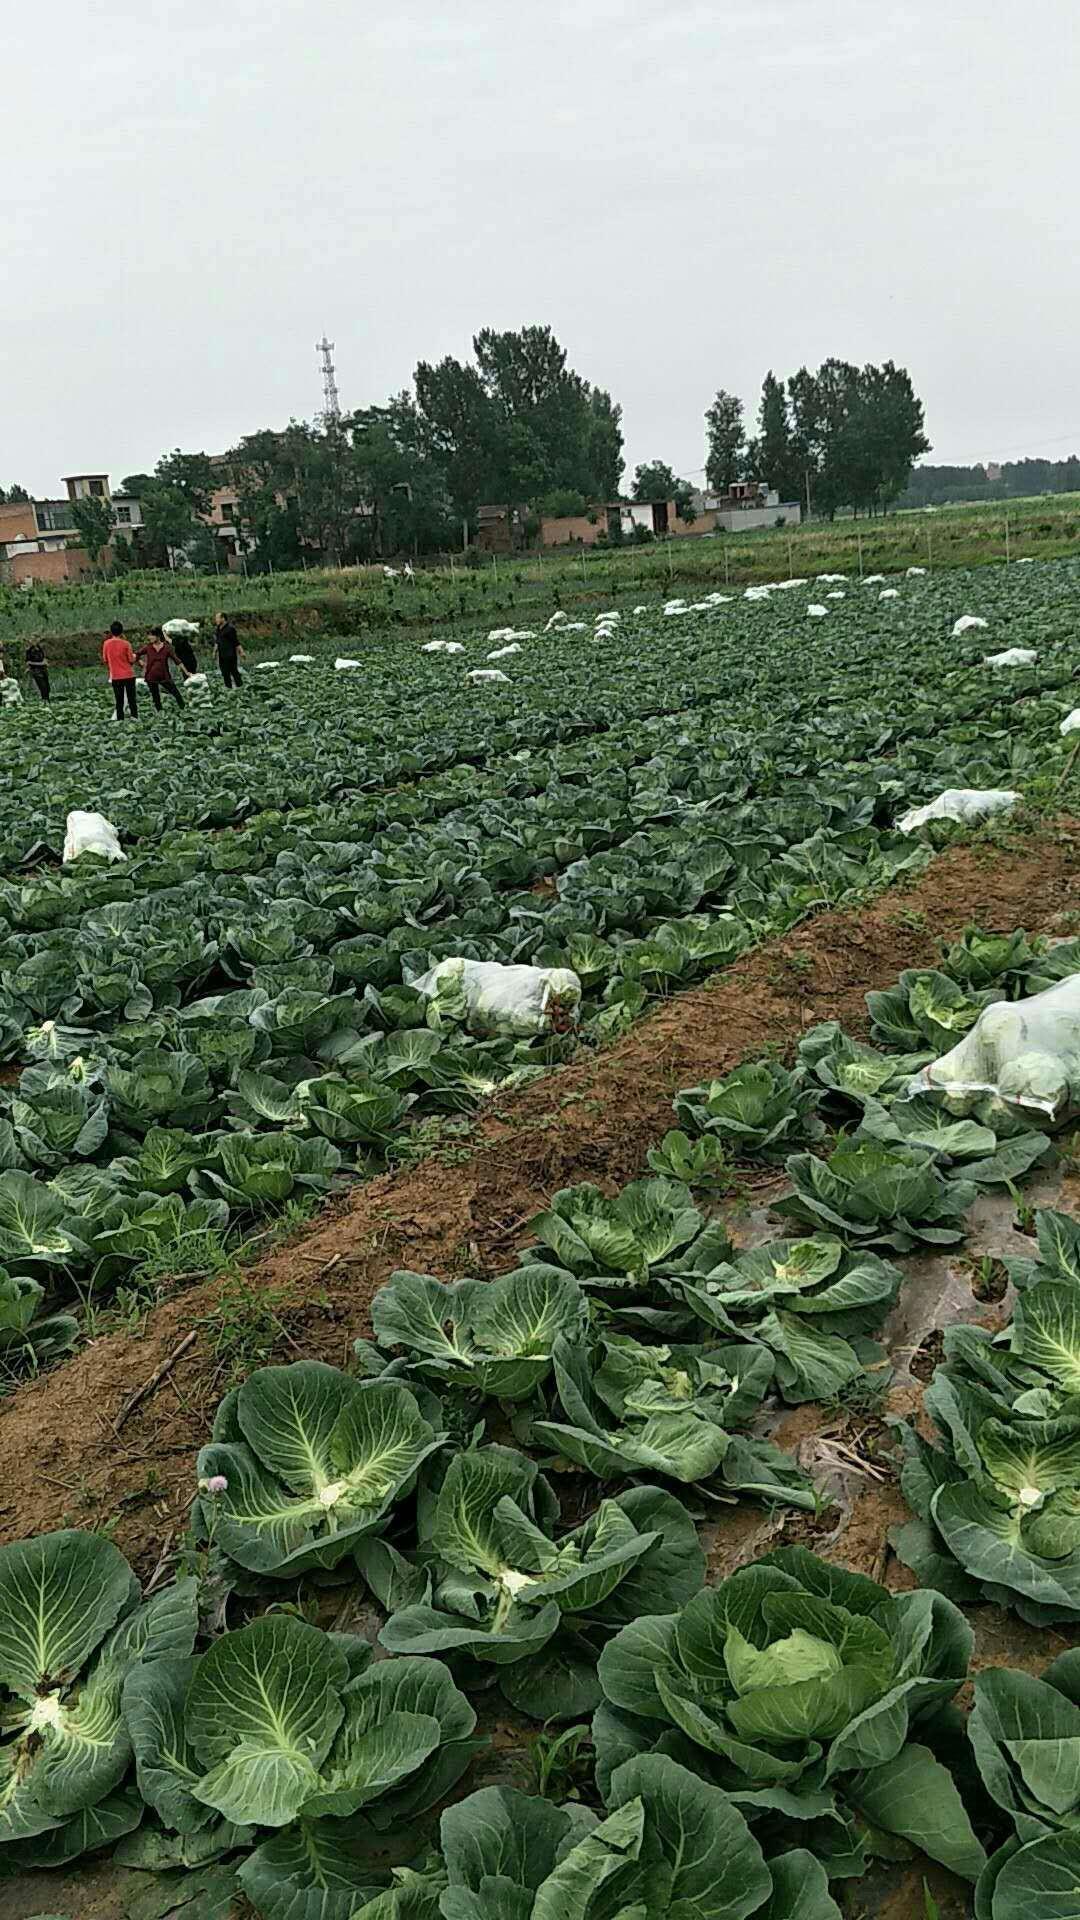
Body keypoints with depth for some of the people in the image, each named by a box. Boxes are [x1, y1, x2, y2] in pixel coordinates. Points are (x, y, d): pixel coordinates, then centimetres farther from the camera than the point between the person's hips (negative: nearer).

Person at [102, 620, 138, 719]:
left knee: (119, 700, 9)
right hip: (128, 675, -2)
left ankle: (120, 718, 7)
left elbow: (105, 660, 5)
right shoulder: (126, 644, -10)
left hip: (115, 676, 2)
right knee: (131, 698, 7)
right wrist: (134, 657, 15)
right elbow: (131, 660, -6)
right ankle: (134, 716, 3)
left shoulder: (107, 643, -4)